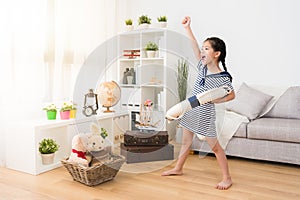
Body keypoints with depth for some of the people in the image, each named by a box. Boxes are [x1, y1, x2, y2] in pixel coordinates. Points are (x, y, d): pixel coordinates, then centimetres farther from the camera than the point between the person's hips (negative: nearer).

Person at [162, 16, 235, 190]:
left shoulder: (223, 78, -18)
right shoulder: (203, 66, 0)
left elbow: (231, 95, -7)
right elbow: (195, 48, 7)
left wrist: (213, 100, -15)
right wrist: (188, 28, 8)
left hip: (205, 114, -6)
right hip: (191, 110, 7)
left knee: (215, 146, 4)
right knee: (186, 141, 19)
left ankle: (227, 178, 18)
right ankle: (178, 168, 36)